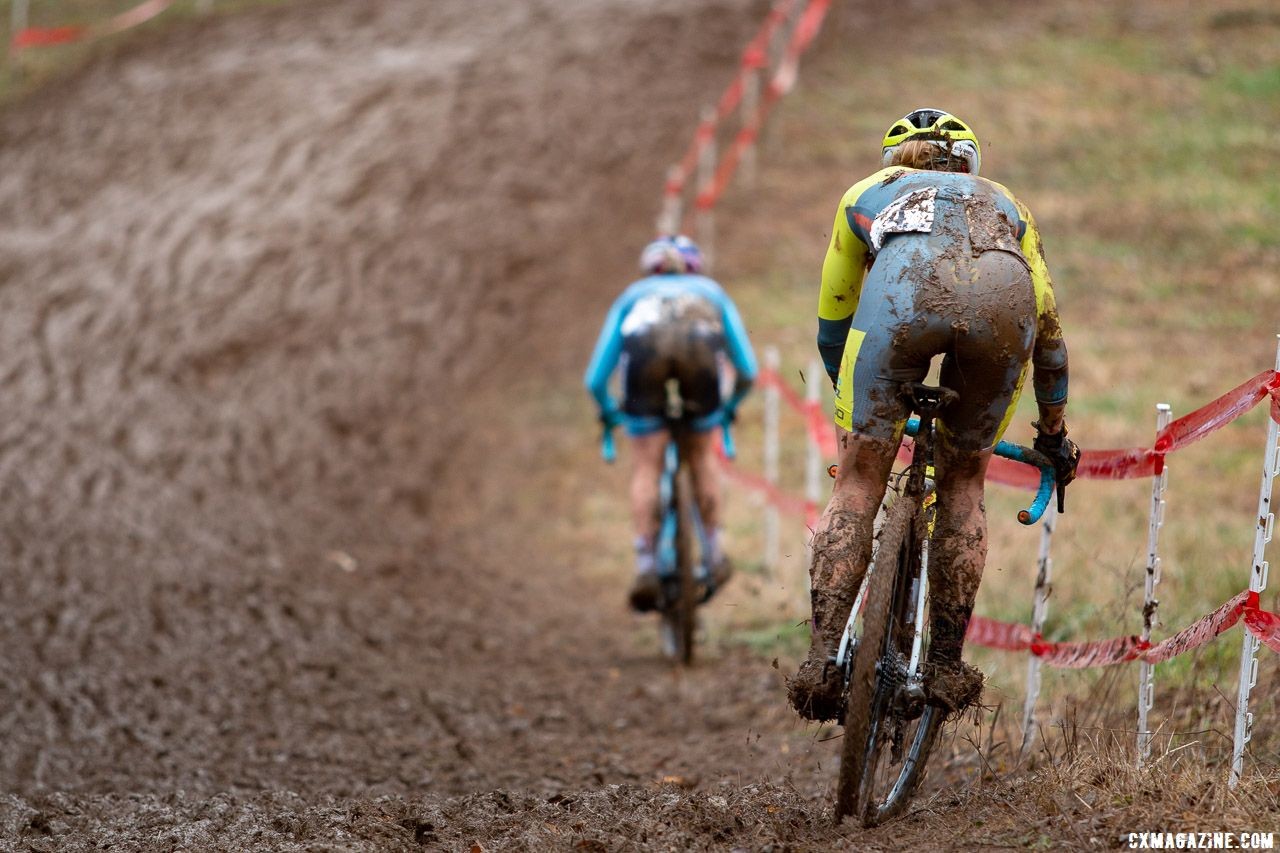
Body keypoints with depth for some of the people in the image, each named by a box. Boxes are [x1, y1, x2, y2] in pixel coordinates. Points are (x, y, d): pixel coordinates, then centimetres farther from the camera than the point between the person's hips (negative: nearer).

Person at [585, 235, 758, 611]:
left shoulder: (633, 296, 41)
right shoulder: (711, 292, 42)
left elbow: (596, 379, 37)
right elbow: (747, 371, 39)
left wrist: (610, 414, 56)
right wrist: (729, 407, 58)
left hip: (645, 346, 0)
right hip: (700, 344, 0)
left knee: (647, 468, 8)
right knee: (701, 457, 21)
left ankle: (646, 567, -3)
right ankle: (714, 555, 22)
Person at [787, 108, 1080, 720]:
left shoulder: (868, 193, 40)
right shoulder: (1003, 202, 43)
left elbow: (832, 325, 47)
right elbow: (1049, 329, 48)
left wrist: (851, 395, 64)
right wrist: (1054, 430, 61)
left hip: (903, 283, -2)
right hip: (1005, 293, 2)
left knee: (859, 481, 9)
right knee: (962, 481, 21)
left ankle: (823, 658, -4)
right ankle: (946, 666, 17)